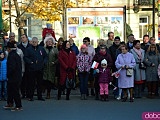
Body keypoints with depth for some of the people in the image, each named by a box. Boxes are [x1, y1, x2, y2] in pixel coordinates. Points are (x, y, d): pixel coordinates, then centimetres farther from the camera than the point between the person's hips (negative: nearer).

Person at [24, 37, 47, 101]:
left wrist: (44, 62, -1)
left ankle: (40, 96, 16)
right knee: (31, 83, -1)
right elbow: (25, 57, -1)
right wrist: (30, 62, -15)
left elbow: (45, 56, 15)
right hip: (32, 69, -3)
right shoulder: (28, 49, 2)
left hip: (40, 69, 3)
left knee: (40, 83, 8)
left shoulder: (41, 49, 11)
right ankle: (30, 96, 7)